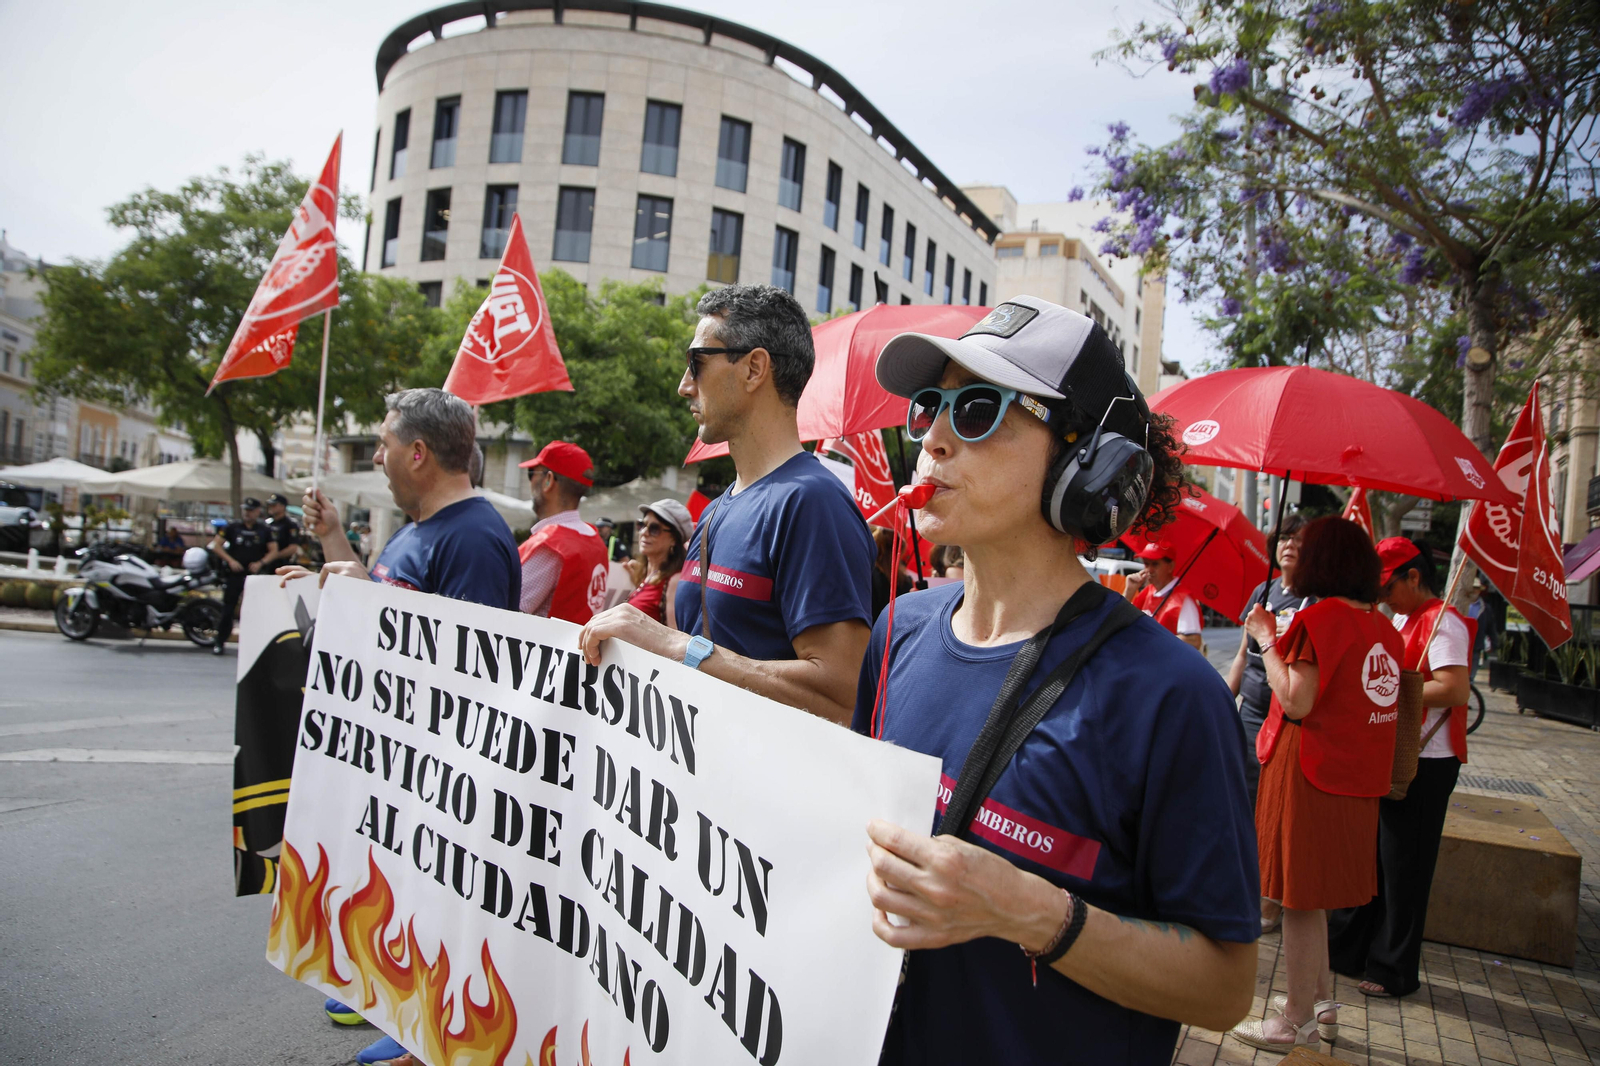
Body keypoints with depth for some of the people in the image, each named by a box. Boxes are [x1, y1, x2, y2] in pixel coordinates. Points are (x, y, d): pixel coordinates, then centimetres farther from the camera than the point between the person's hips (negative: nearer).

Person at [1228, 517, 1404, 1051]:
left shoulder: (1318, 618, -16)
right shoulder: (1384, 627, 7)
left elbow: (1297, 701, -20)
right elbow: (1357, 694, 14)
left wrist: (1267, 639, -10)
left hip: (1309, 772, -8)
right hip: (1358, 779, 8)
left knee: (1301, 898, 3)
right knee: (1314, 893, 21)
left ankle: (1296, 1022, 14)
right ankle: (1322, 1000, 32)